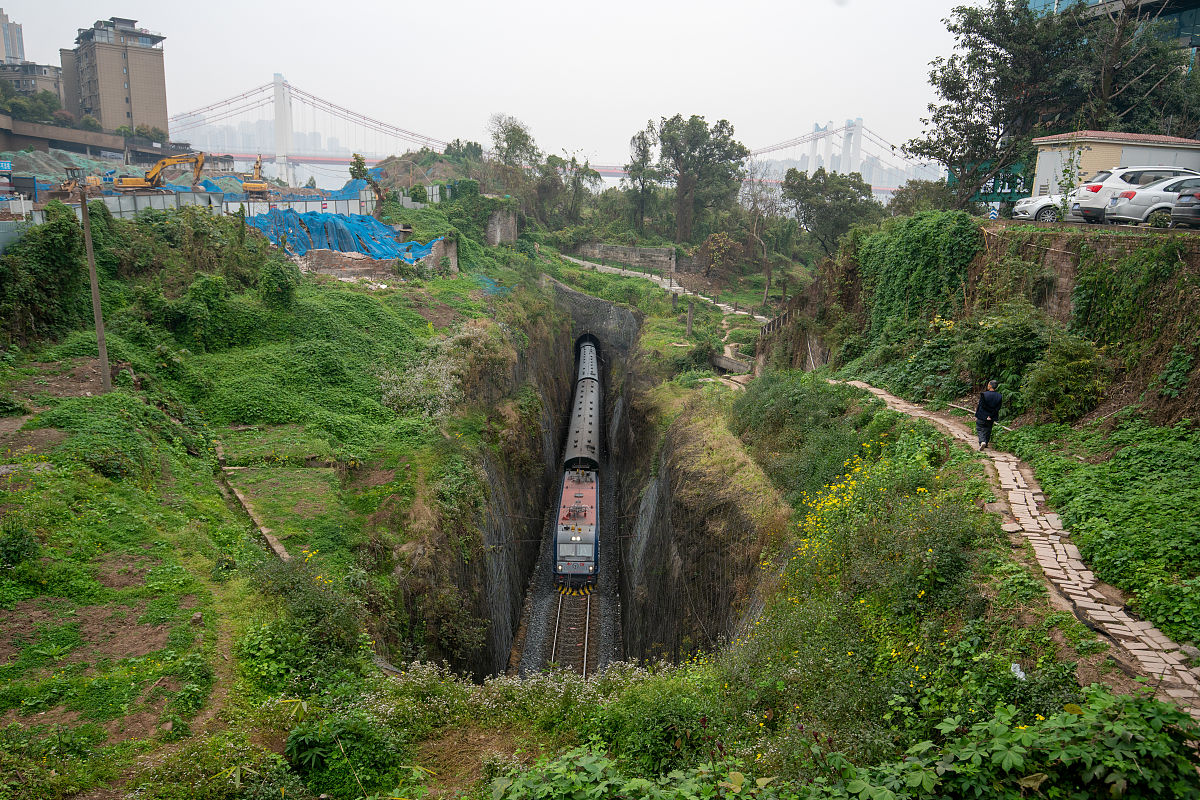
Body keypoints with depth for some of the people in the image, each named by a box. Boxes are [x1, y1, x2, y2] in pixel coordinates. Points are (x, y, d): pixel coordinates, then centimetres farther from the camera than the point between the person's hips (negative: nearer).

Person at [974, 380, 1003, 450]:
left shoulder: (984, 394, -17)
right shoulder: (999, 396, -4)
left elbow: (980, 405, -13)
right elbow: (998, 408, -3)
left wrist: (976, 415, -5)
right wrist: (991, 416, -1)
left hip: (982, 416, -4)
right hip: (991, 418, 4)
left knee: (980, 429, 5)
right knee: (988, 430, 19)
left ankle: (982, 442, -17)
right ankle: (985, 443, 28)